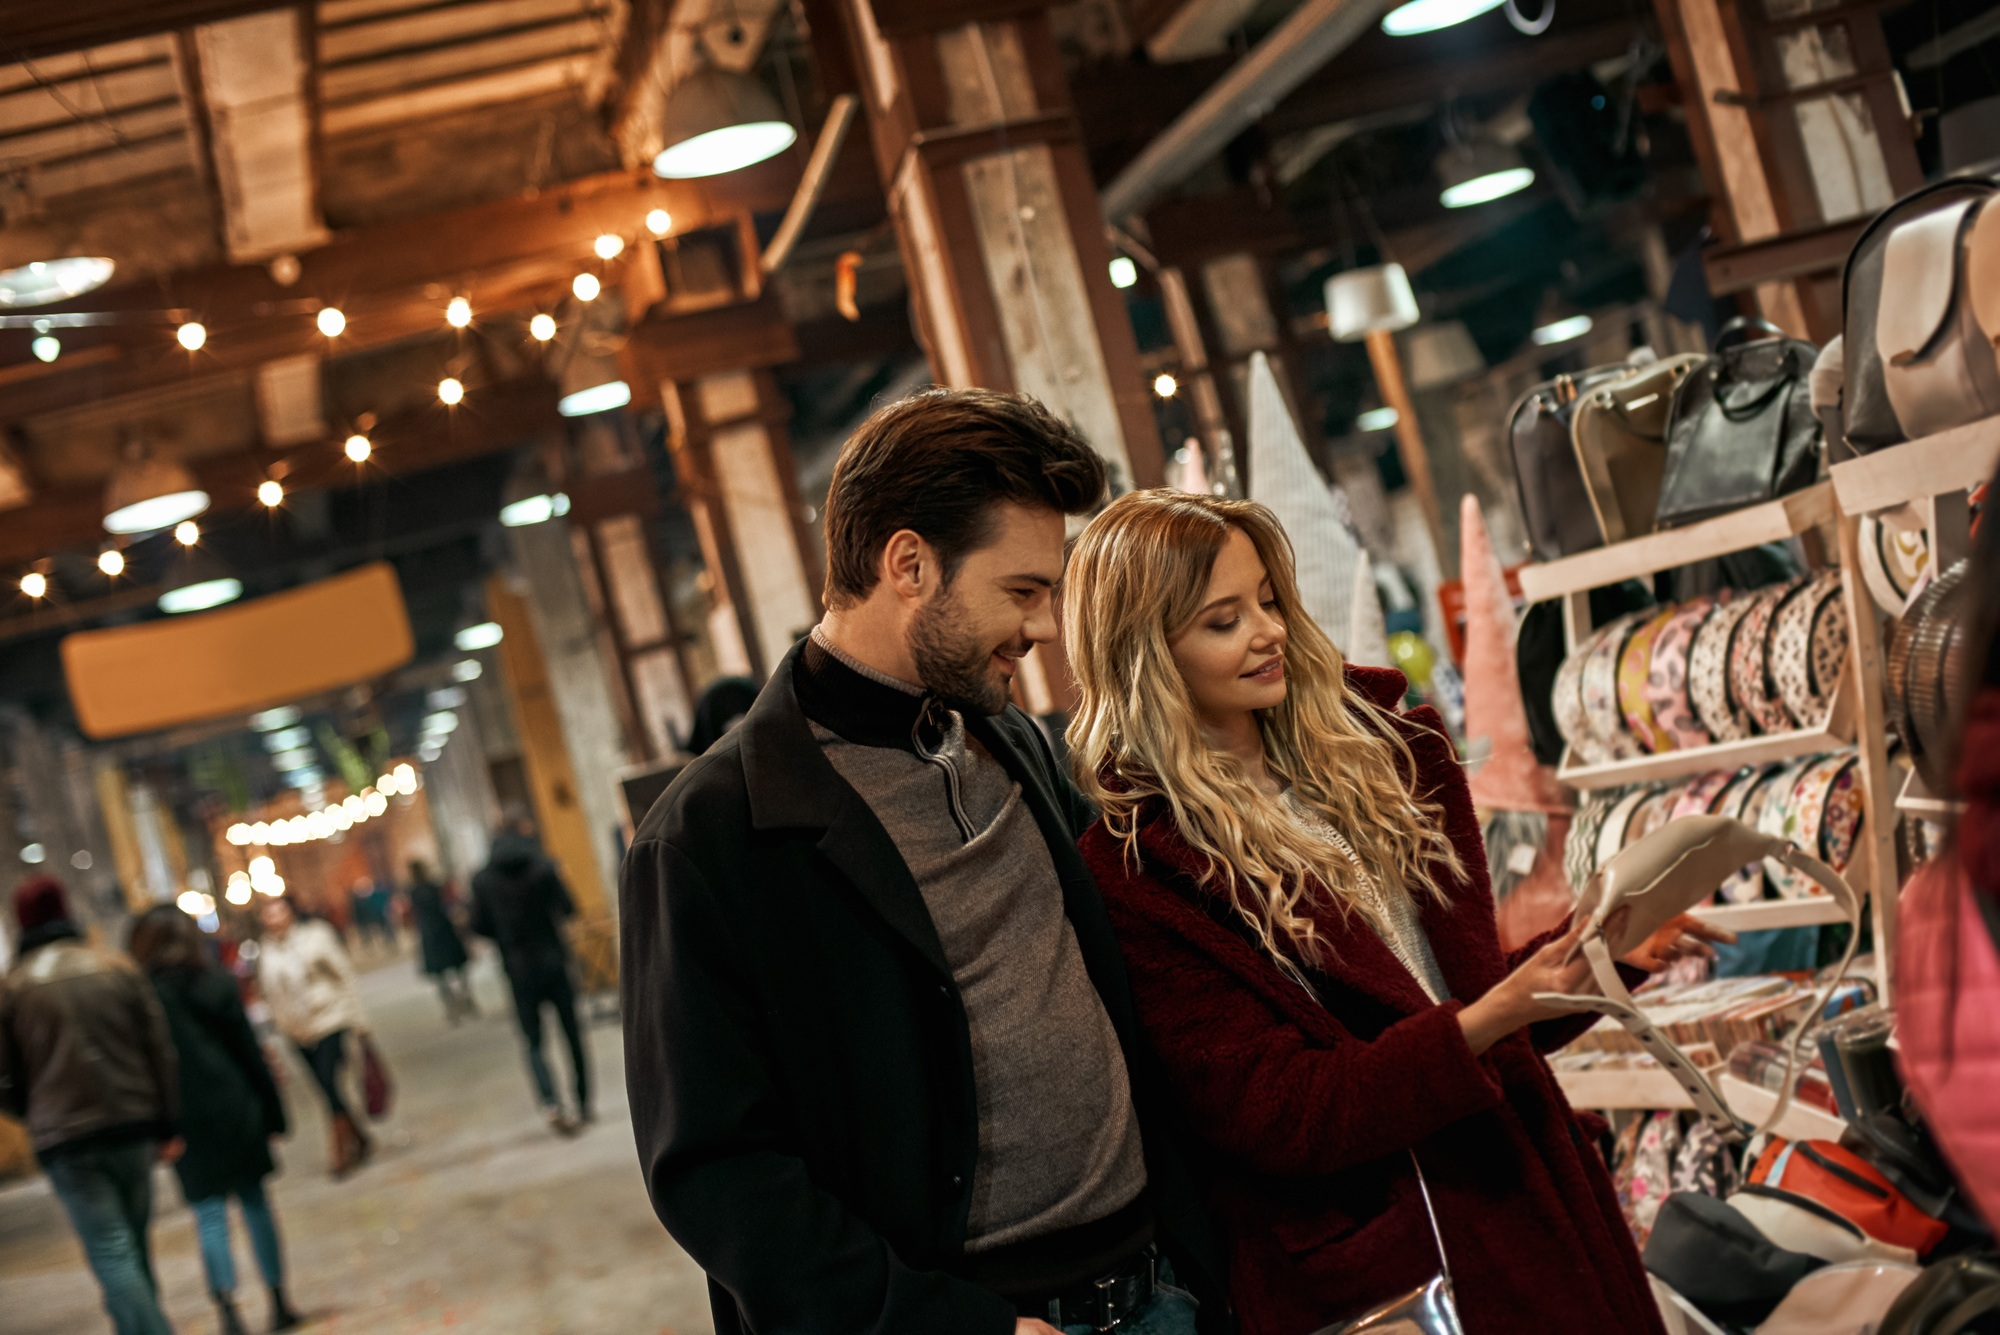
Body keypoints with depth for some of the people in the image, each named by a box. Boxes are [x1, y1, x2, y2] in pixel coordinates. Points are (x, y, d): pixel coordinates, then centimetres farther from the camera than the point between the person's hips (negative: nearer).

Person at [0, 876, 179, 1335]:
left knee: (111, 1253, -5)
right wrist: (167, 1125, 10)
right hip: (133, 1126, 3)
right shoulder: (117, 967, 3)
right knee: (135, 1244, 18)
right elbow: (159, 1049, 3)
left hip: (66, 1142, -3)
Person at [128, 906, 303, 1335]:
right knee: (254, 1203, 11)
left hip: (185, 1121, -1)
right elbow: (250, 1052, 2)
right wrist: (273, 1114, 8)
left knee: (210, 1216, 1)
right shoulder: (215, 983, 0)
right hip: (235, 1108, 1)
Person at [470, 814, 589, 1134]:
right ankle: (584, 1107, 16)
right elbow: (568, 909, -10)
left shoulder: (483, 879, -1)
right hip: (553, 962, -1)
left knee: (534, 1042, 6)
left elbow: (480, 926, 0)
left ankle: (550, 1103, -16)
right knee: (572, 1035, 11)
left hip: (518, 971, 1)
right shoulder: (543, 867, -9)